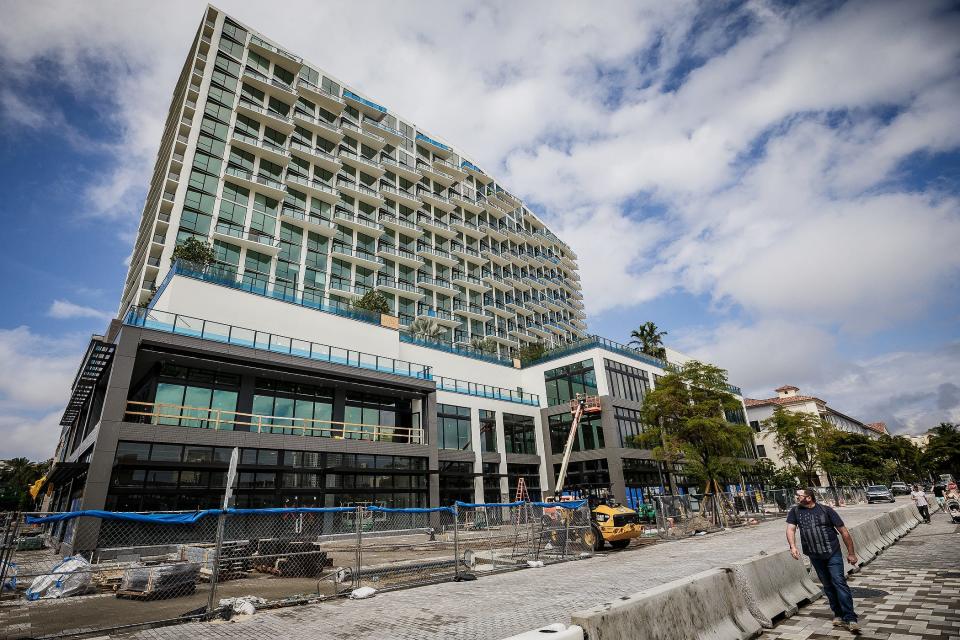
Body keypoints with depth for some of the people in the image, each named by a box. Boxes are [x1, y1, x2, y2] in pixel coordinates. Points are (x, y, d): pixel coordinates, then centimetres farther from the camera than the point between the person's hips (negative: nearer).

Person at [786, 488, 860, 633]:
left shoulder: (826, 510, -6)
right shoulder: (795, 511, 1)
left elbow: (843, 531, 0)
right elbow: (790, 529, -6)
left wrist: (851, 553, 1)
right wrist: (793, 546, -22)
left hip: (833, 554, -3)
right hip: (815, 556, 3)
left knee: (839, 582, -10)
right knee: (828, 586, 11)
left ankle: (850, 619, -6)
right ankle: (838, 615, 24)